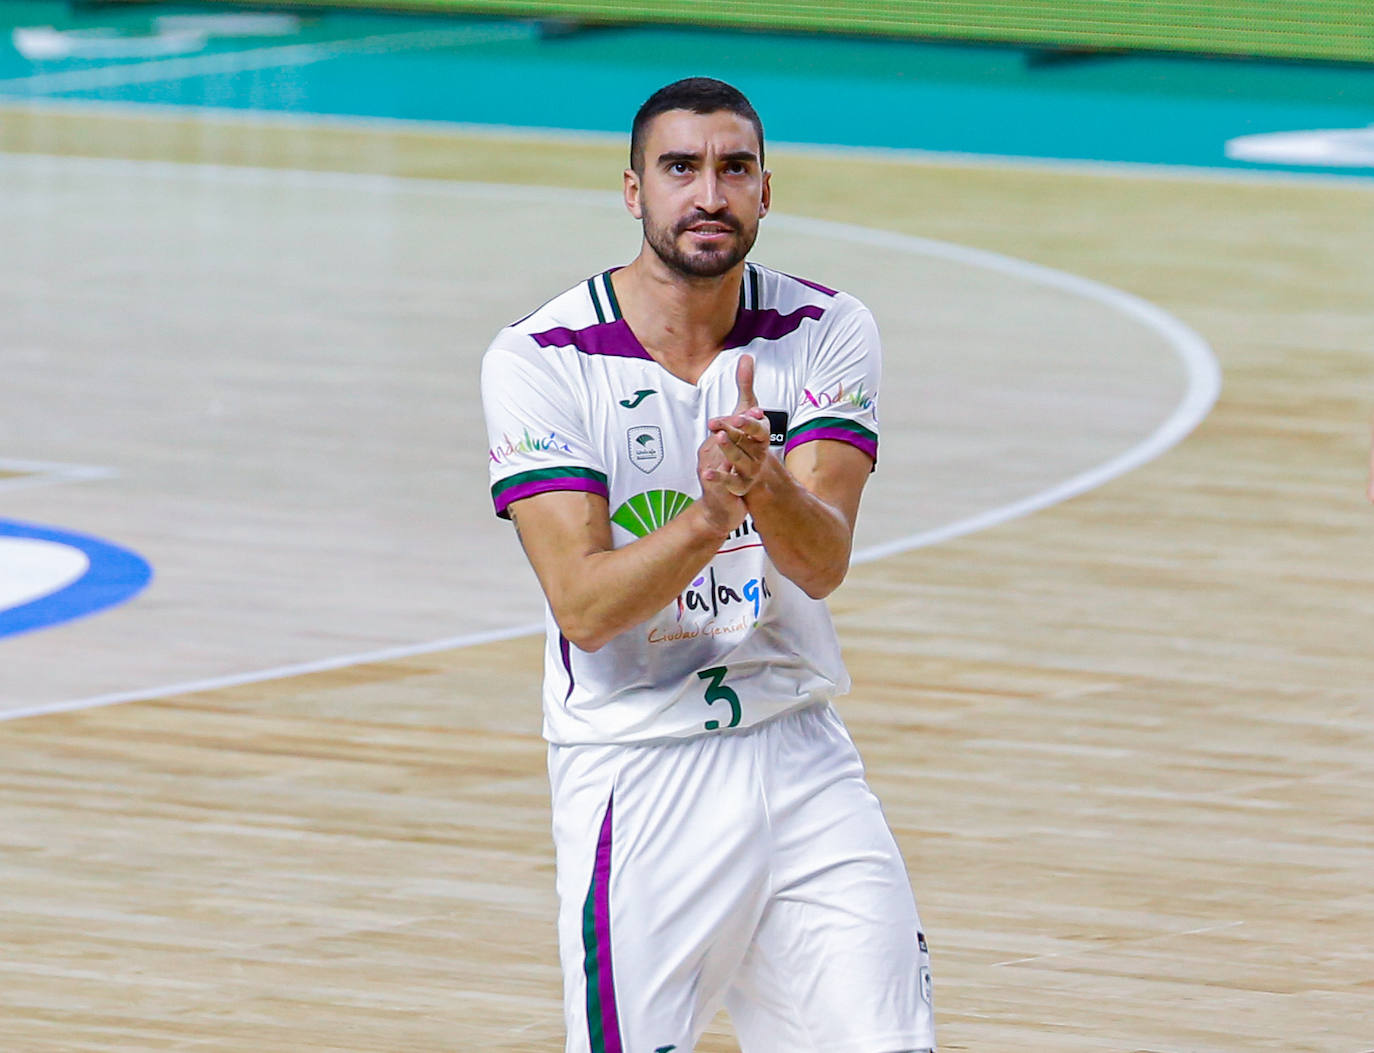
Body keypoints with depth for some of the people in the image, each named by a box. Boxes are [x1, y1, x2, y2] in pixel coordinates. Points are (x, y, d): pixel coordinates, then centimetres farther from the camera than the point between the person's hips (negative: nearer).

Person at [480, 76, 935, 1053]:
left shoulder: (828, 332, -1)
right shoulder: (540, 360, -10)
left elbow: (822, 561, -13)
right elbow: (584, 605, -17)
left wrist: (761, 483, -35)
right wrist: (708, 517, -33)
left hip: (801, 757, 3)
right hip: (633, 776, -3)